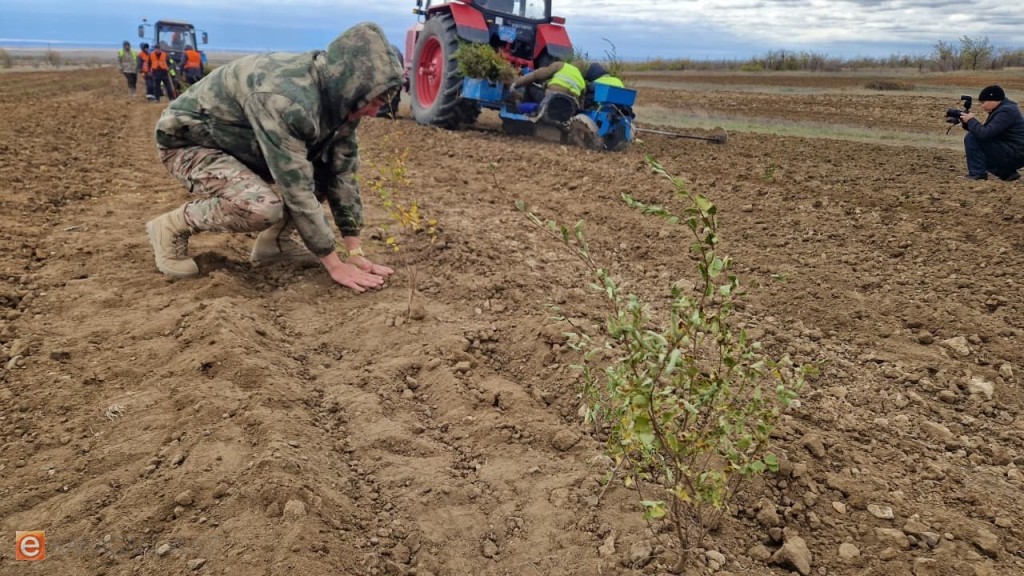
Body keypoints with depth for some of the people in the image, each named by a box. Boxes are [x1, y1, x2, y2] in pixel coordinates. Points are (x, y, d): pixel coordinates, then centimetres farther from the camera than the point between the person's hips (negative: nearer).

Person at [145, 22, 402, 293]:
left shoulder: (340, 98, -11)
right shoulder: (285, 98, -37)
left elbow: (342, 173, -8)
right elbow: (297, 192, -35)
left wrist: (355, 252, -12)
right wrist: (334, 265, -29)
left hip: (245, 145, 8)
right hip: (188, 142, -8)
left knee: (329, 169, -7)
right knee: (263, 207, -33)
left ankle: (273, 242, 6)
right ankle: (172, 226, -7)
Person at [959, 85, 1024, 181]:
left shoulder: (1005, 112, -18)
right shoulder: (1001, 109, 13)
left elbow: (985, 133, -27)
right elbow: (986, 131, 14)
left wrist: (971, 120, -12)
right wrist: (966, 123, 1)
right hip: (1013, 155, 10)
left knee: (971, 138, -16)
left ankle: (977, 174, -11)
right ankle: (1007, 172, 16)